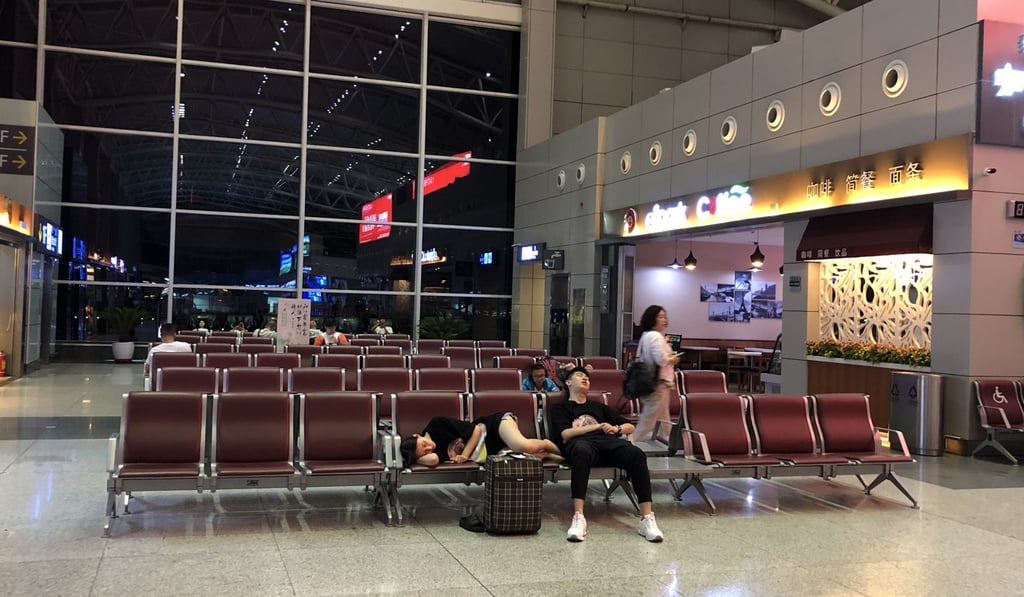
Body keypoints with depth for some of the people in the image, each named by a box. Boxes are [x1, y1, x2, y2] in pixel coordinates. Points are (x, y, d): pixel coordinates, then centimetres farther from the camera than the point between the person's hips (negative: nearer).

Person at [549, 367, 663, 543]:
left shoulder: (599, 407, 38)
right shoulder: (560, 408, 27)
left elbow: (630, 427, 34)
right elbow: (565, 434, 7)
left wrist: (616, 428, 12)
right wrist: (596, 427, 3)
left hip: (608, 441, 4)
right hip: (581, 442, -3)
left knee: (636, 454, -31)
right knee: (582, 452, -44)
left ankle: (647, 518, -36)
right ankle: (578, 518, -50)